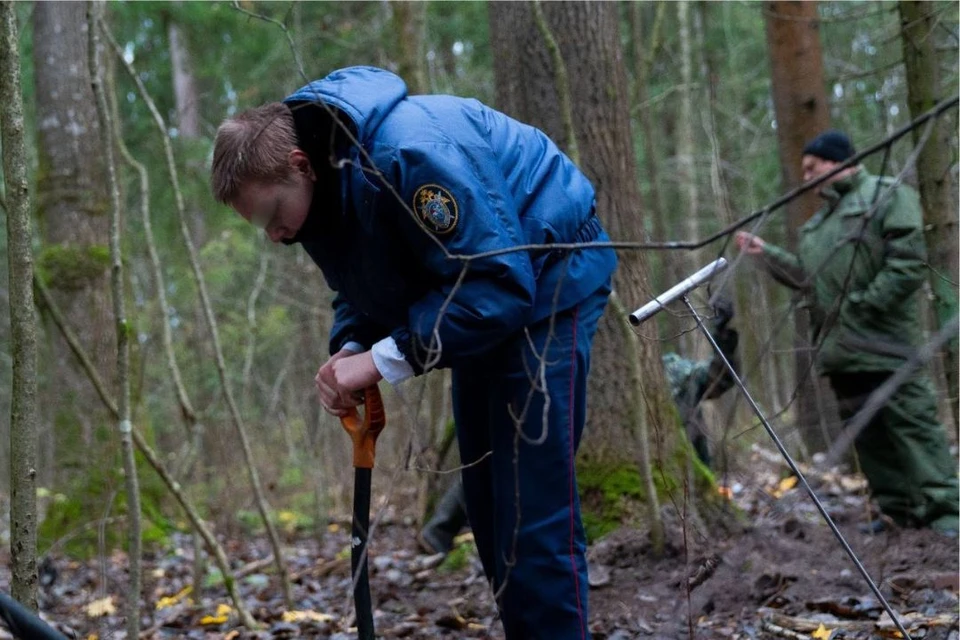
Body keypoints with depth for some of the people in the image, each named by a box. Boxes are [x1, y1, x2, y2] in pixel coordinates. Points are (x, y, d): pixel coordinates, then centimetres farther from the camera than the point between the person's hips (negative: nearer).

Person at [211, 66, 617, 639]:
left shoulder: (410, 153, -34)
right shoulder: (321, 182, -5)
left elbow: (500, 283, -34)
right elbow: (362, 285, 8)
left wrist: (384, 360, -31)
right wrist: (349, 352, -14)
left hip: (547, 281, -9)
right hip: (486, 288, 9)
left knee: (533, 513, -13)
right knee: (488, 506, 11)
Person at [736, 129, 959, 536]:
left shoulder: (888, 196, -2)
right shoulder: (819, 220, 24)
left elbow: (908, 264, -13)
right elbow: (808, 277, 25)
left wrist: (862, 306, -17)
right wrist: (766, 254, 16)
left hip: (883, 344, -8)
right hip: (842, 347, 8)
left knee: (911, 423, -11)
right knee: (868, 433, 8)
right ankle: (899, 511, 14)